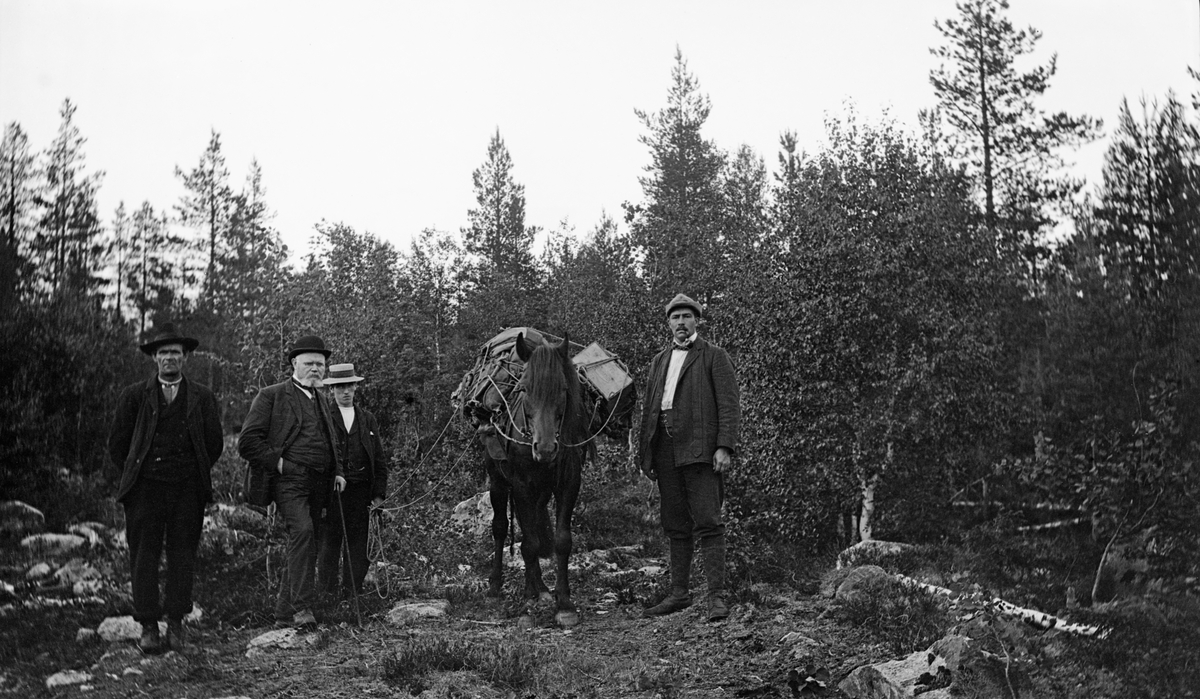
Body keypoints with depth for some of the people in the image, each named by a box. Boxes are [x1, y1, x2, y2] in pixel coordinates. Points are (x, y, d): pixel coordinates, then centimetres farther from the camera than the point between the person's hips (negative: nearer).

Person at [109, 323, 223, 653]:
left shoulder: (203, 399, 8)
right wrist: (133, 474, 9)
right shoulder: (134, 396, 6)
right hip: (145, 488, 0)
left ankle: (176, 624, 10)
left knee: (183, 556, 2)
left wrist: (196, 475, 11)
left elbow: (214, 444, 14)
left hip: (187, 490, 1)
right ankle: (148, 628, 5)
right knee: (144, 556, -1)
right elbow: (118, 443, 11)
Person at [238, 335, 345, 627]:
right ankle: (302, 606, -25)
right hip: (289, 480, -7)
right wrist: (278, 462, -12)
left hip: (318, 484, 7)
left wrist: (337, 472, 18)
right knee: (302, 531, -26)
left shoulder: (320, 400, 23)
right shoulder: (271, 396, 1)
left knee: (306, 545, 7)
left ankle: (285, 610, 18)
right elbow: (247, 442, -5)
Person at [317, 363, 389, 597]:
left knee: (357, 545, 5)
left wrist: (379, 493, 6)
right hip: (332, 490, -3)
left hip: (361, 490, 3)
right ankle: (326, 593, 5)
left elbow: (380, 460, 15)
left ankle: (353, 592, 12)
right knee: (329, 543, -1)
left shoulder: (368, 420, 14)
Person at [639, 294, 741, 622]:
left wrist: (724, 447, -15)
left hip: (699, 447, -6)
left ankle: (717, 595, -9)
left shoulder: (714, 356, 4)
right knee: (675, 526, 10)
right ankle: (679, 592, 16)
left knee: (707, 522, -10)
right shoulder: (659, 361, 22)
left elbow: (729, 405, -4)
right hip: (665, 448, 6)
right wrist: (644, 452, 13)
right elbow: (649, 407, 20)